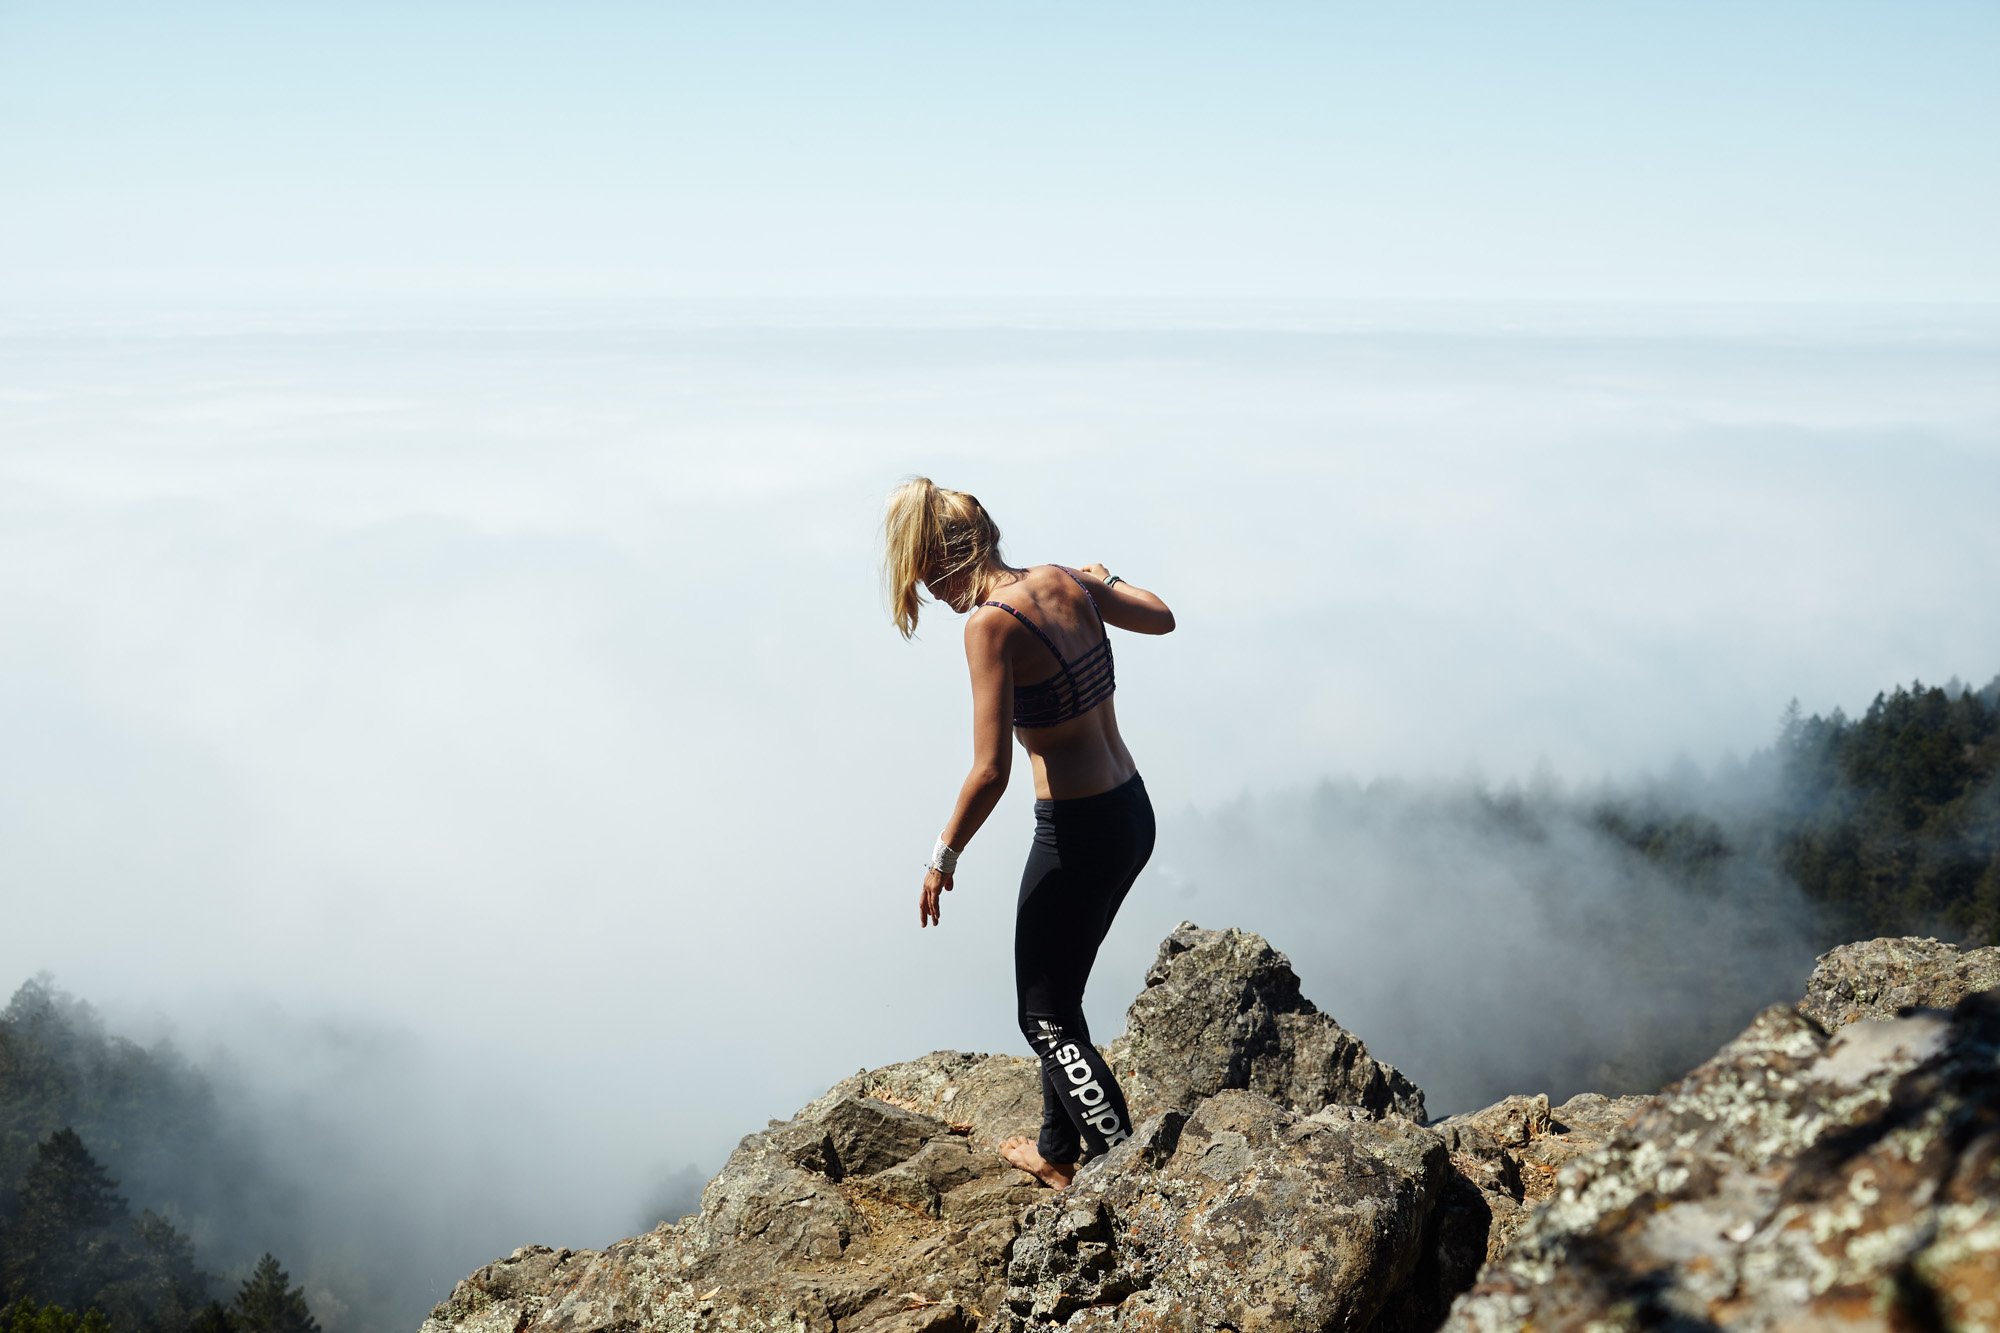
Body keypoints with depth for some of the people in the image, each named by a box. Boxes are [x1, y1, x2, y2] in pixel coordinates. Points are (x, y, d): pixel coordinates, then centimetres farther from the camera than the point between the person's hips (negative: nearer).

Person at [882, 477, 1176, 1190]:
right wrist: (1106, 580, 40)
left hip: (1078, 834, -8)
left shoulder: (991, 623, -19)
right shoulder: (1065, 581, 2)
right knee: (1057, 992, 23)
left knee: (1046, 1017, 7)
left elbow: (989, 773, -23)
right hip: (1133, 814, 8)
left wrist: (943, 857, -9)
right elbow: (1161, 618, 22)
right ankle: (1059, 1150, 37)